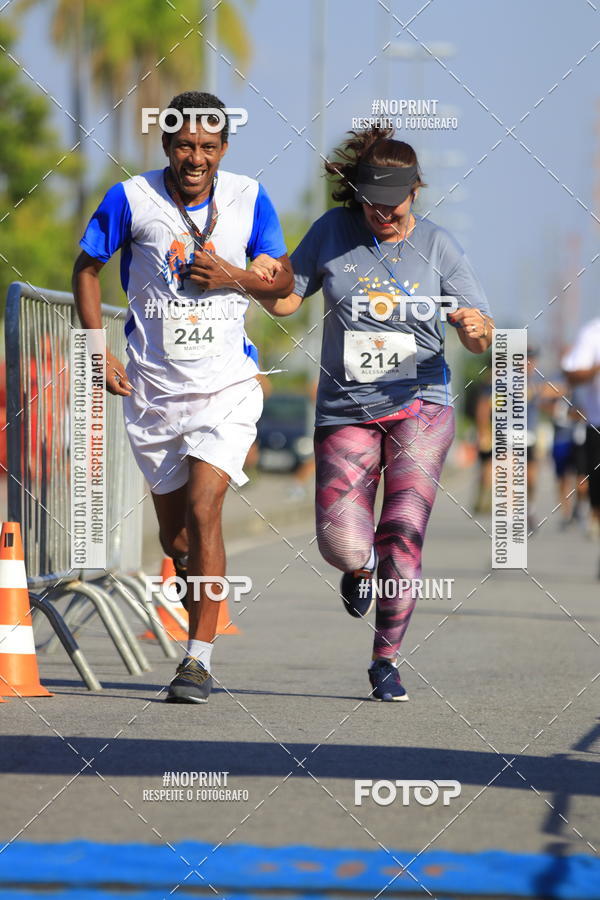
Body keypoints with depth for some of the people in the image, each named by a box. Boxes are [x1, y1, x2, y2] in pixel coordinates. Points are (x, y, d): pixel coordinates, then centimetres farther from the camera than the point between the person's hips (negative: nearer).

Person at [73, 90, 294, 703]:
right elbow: (87, 269, 8)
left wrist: (232, 277, -12)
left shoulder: (248, 199, -2)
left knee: (202, 509, -17)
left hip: (227, 383, -2)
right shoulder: (131, 199, -5)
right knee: (174, 533, 9)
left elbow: (282, 285, 7)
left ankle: (199, 659, -13)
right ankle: (201, 583, 43)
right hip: (154, 387, 2)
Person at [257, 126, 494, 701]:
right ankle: (360, 568, 27)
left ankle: (386, 660, 2)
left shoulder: (436, 245, 1)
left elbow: (480, 340, 4)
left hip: (419, 404, -1)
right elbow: (287, 297, 10)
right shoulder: (334, 230, 3)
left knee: (403, 532, -13)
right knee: (342, 544, -12)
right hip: (345, 411, 1)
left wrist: (477, 327, -20)